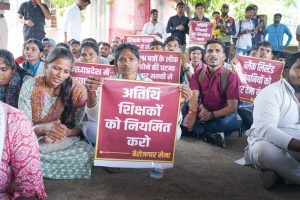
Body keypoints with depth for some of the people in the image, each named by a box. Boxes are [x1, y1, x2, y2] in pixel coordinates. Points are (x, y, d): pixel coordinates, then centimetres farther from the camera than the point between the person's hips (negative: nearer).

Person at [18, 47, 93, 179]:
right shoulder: (29, 86, -4)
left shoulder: (77, 90, -5)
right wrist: (44, 128, -30)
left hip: (66, 142, 2)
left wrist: (66, 132, -27)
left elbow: (80, 127, -4)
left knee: (87, 152, -32)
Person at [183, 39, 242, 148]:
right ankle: (208, 134, -29)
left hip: (220, 116, -3)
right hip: (202, 114, 3)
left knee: (235, 121, -35)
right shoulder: (198, 73, 1)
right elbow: (194, 96, -13)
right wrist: (192, 113, -35)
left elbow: (233, 107, -17)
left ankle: (199, 130, -20)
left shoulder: (231, 76, -10)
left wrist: (212, 115, -31)